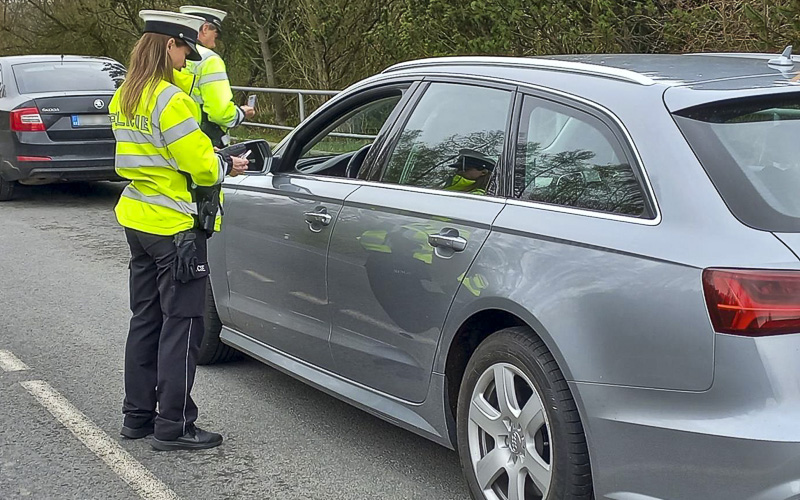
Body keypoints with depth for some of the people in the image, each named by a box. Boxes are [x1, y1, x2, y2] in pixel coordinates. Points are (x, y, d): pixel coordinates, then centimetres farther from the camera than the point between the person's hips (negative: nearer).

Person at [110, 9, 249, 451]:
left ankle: (137, 415, 24)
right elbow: (202, 167, -20)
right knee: (181, 325, -1)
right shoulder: (170, 100, -18)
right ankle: (173, 426, 4)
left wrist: (211, 157, 11)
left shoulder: (123, 98, 11)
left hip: (136, 220, 9)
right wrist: (228, 165, 0)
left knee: (146, 318, 16)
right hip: (173, 228, -9)